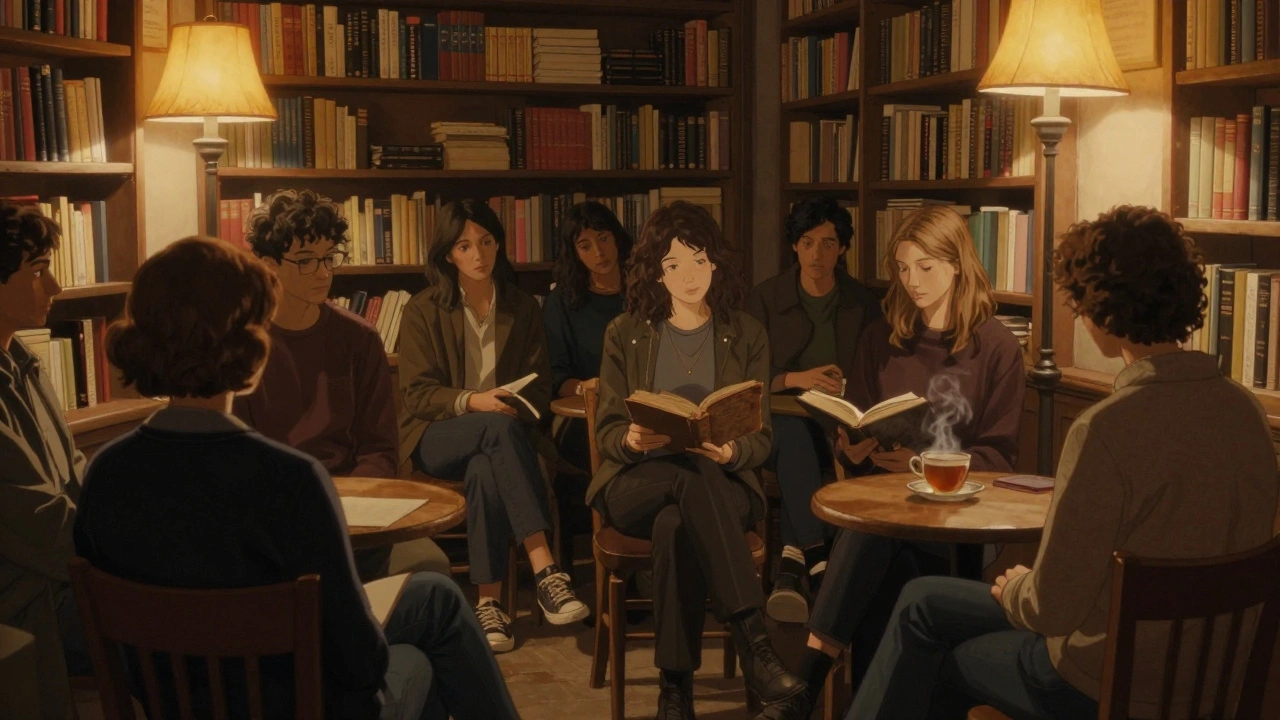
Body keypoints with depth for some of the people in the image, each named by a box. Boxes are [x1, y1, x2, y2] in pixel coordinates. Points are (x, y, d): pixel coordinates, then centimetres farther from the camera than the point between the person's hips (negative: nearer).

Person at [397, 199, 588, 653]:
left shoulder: (523, 308, 12)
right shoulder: (423, 310, 3)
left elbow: (540, 386, 9)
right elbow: (416, 393, -4)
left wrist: (516, 405, -15)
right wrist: (472, 402, -22)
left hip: (500, 431, 2)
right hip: (436, 437, -2)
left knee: (486, 471, -38)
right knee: (500, 428, -37)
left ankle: (490, 601, -34)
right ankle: (545, 572, -46)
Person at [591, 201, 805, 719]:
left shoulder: (745, 335, 9)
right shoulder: (625, 334, 8)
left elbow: (760, 439, 3)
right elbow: (607, 433, 5)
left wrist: (731, 452, -22)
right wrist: (632, 440, -21)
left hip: (723, 484, 1)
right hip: (637, 484, 0)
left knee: (675, 524, -37)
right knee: (695, 480, -37)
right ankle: (754, 646, -43)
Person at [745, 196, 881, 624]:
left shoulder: (862, 303, 11)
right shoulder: (766, 298, 7)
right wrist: (795, 379, -14)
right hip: (782, 417, 0)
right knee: (794, 431, -38)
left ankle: (794, 560, -38)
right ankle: (817, 557, -49)